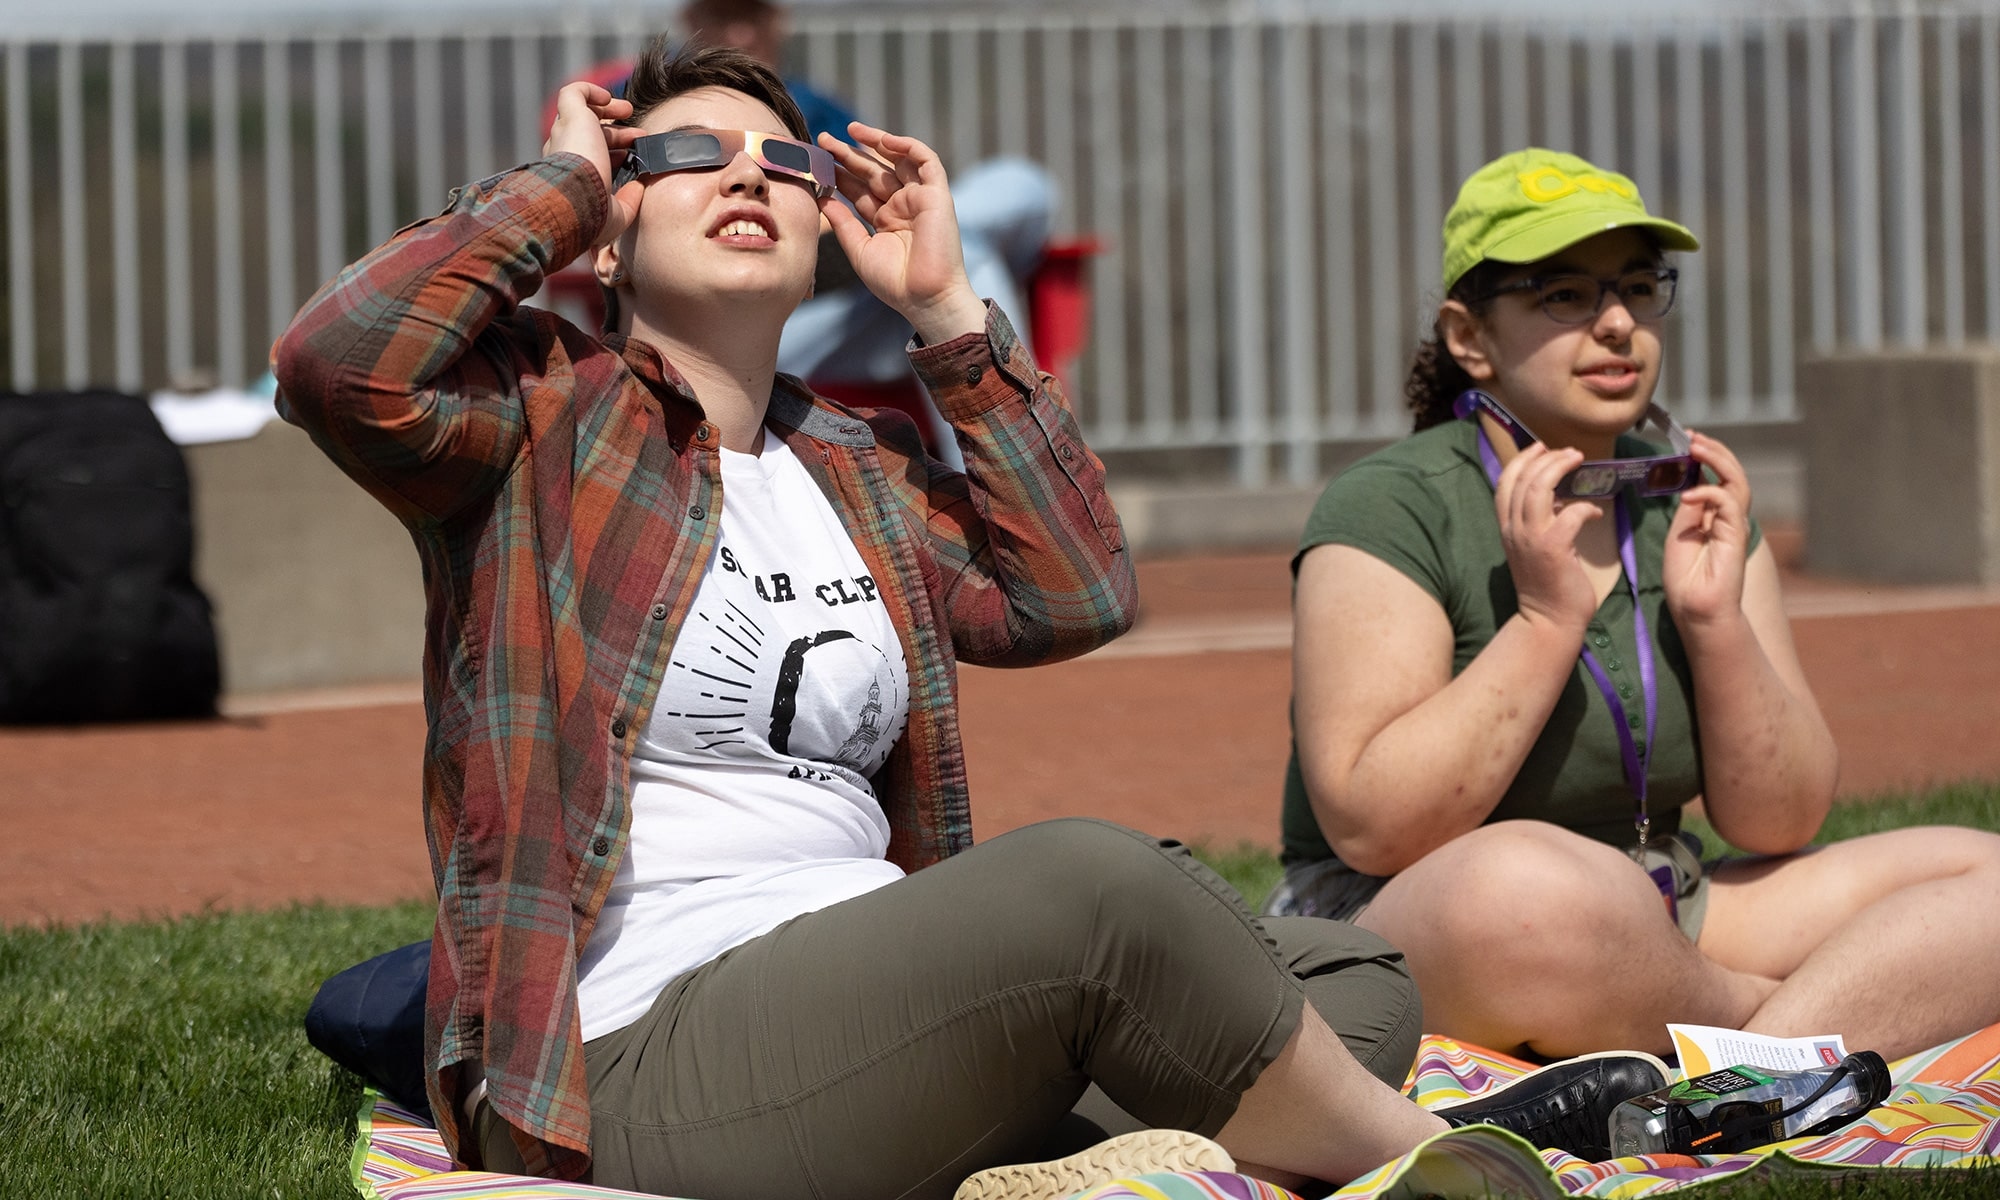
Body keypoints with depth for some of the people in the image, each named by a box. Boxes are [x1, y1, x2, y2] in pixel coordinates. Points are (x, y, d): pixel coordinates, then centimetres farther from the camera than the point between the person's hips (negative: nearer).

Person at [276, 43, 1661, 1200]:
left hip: (870, 1011, 9)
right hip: (634, 1075, -8)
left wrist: (949, 307, 18)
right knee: (1090, 881, -31)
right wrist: (559, 184, 0)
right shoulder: (546, 410, 4)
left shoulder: (856, 468, 24)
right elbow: (337, 364, -16)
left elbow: (1075, 593, 18)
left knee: (1347, 968, -2)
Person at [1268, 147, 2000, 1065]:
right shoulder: (1388, 510, -8)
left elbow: (1781, 824, 6)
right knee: (1530, 891, -40)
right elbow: (1371, 829, -18)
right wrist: (1546, 619, -20)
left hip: (1655, 937, 6)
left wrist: (1716, 621, -9)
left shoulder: (1690, 506, 10)